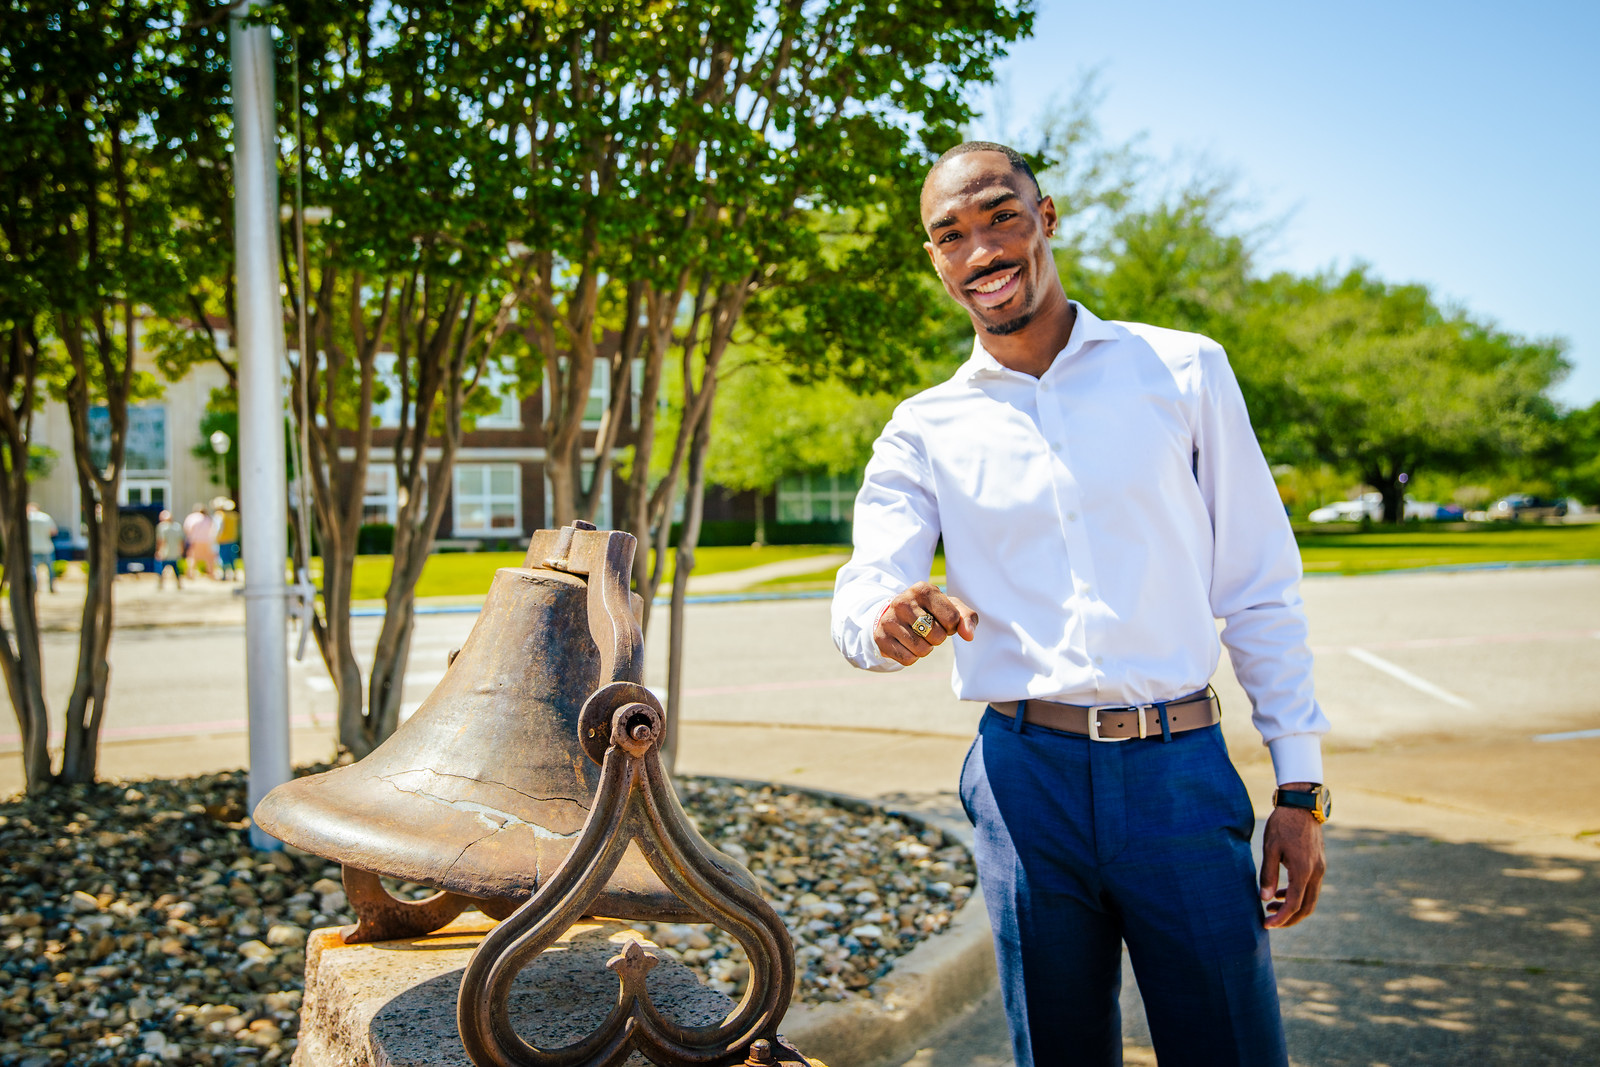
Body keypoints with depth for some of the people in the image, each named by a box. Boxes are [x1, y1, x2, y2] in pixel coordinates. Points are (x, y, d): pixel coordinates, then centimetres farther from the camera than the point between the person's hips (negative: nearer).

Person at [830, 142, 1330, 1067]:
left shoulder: (1183, 370, 5)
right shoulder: (927, 430, 7)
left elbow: (1261, 590, 5)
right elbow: (862, 590, -5)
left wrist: (1301, 788, 1)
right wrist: (890, 620, -30)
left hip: (1182, 771, -1)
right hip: (1025, 776, 1)